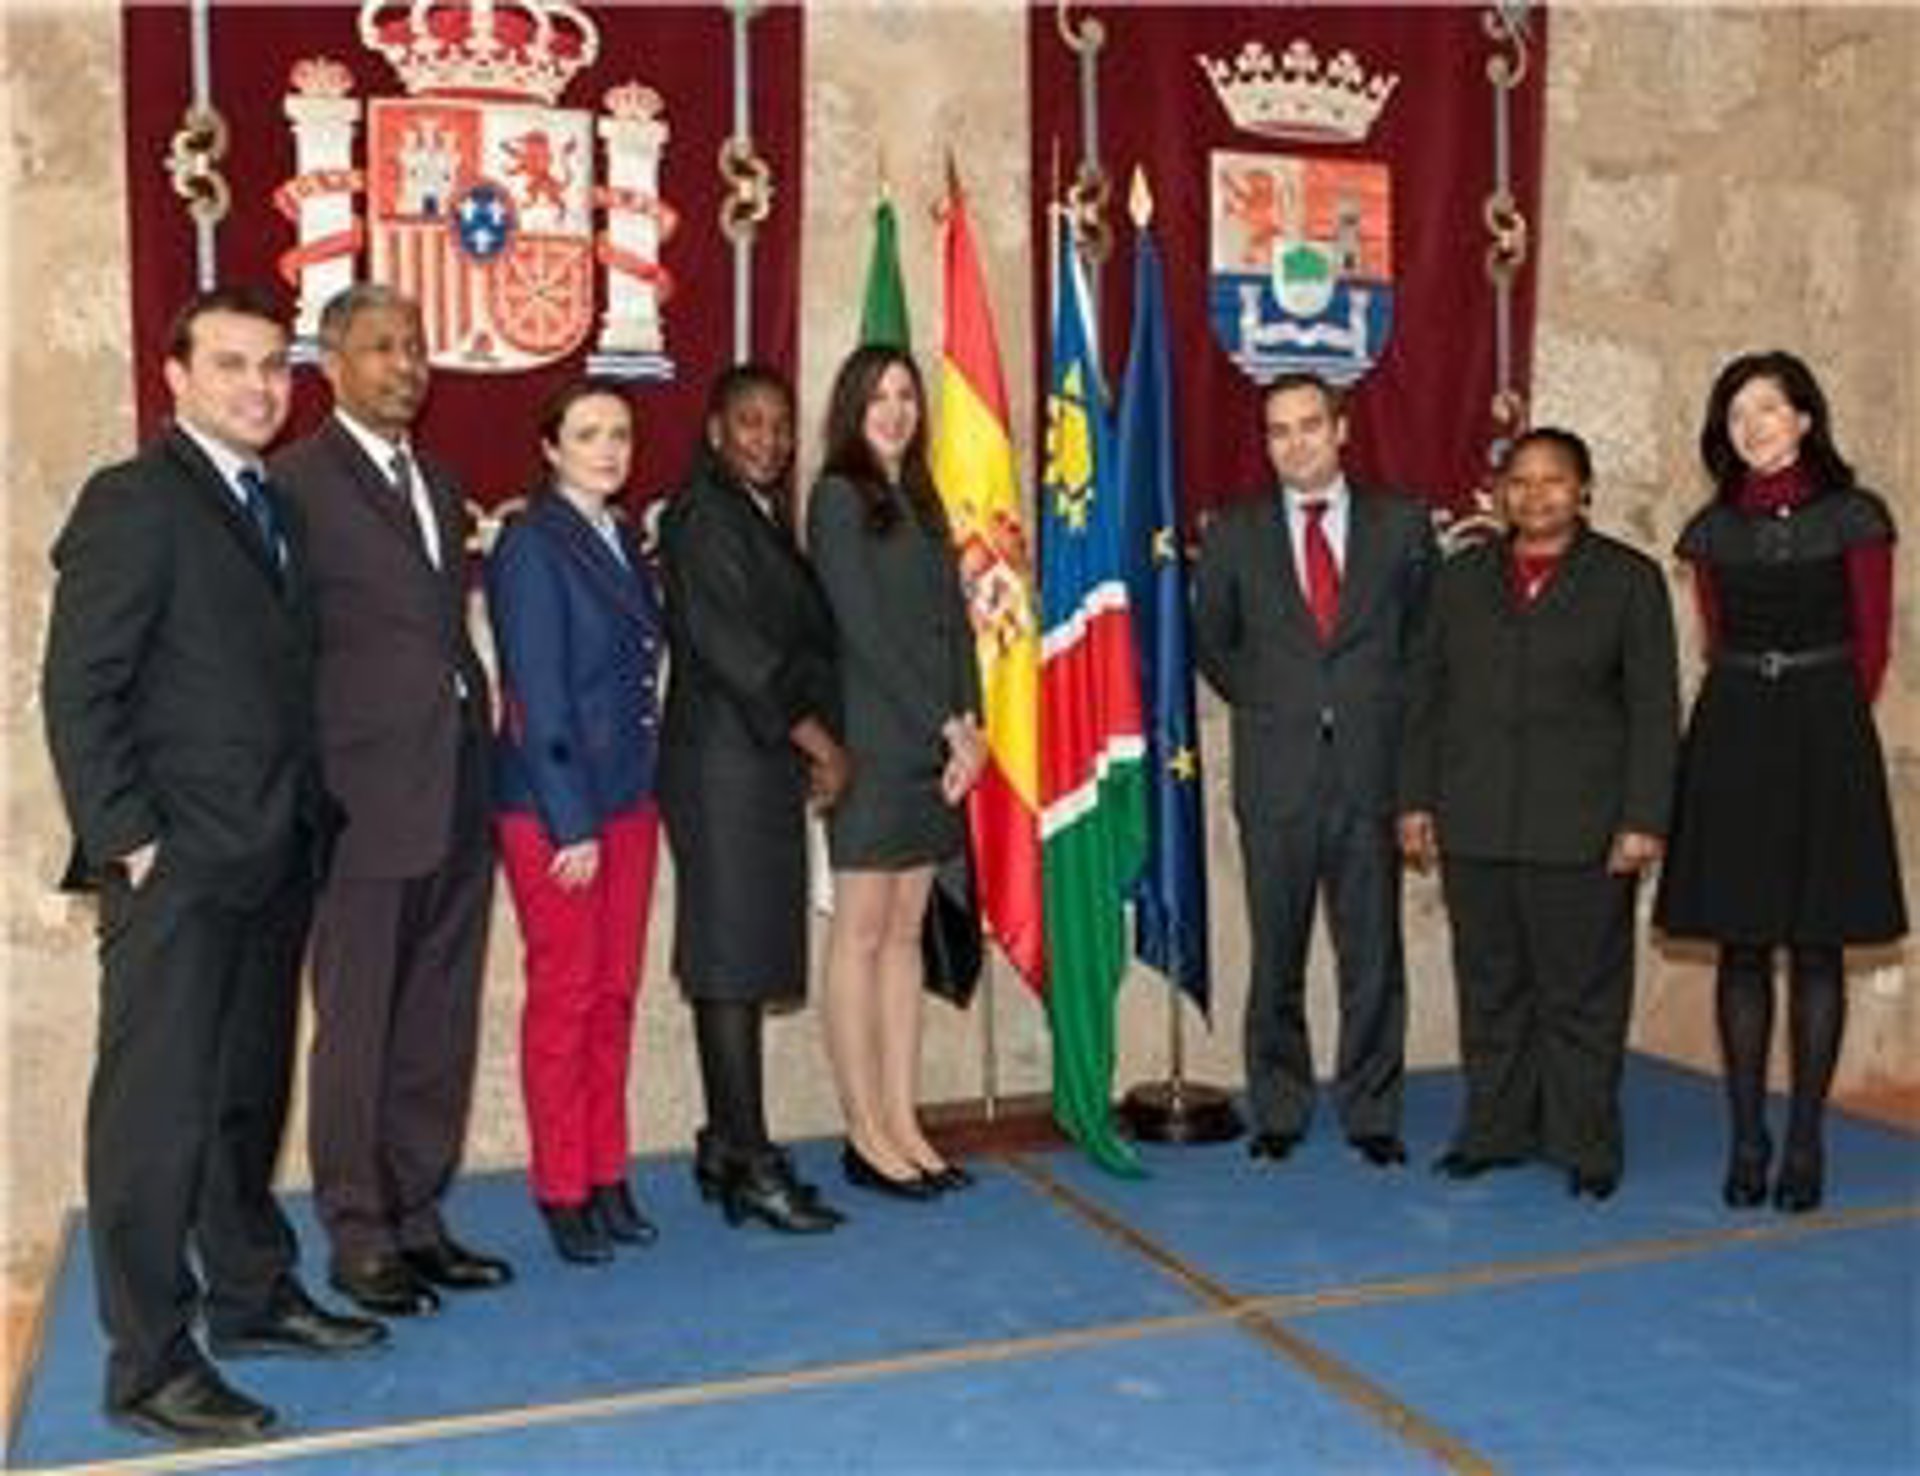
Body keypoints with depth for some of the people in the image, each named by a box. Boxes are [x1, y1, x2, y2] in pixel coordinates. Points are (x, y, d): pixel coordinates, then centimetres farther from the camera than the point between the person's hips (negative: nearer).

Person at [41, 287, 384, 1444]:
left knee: (250, 1094, 18)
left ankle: (251, 1293, 32)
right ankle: (149, 1362, 10)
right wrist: (127, 840, -15)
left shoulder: (276, 507, 15)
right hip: (177, 869, -8)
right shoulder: (134, 502, -8)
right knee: (158, 1109, 0)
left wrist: (307, 825, 8)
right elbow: (77, 690, -11)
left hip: (273, 860, 8)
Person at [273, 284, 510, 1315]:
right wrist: (311, 791, -11)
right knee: (358, 1028, 4)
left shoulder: (437, 486, 17)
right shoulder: (298, 482, -7)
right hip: (366, 802, -7)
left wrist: (482, 702, 10)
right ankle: (358, 1236, 18)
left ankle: (418, 1217, 25)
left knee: (440, 1027, 12)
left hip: (457, 802, 7)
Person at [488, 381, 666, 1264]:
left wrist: (637, 790, 6)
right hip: (553, 805, -7)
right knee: (563, 997, 2)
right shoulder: (531, 544, -10)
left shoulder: (621, 541, 12)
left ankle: (608, 1178, 22)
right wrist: (572, 822, -16)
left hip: (627, 796, 7)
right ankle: (562, 1192, 14)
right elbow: (538, 694, -14)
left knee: (615, 995, 11)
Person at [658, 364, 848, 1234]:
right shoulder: (700, 518, -9)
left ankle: (725, 1147, 20)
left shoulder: (765, 518, 19)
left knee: (744, 960, 11)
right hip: (722, 763, -9)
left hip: (767, 764, 9)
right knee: (732, 960, -6)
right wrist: (820, 743, -10)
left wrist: (817, 749, 8)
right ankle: (751, 1164, -2)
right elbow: (730, 649, -16)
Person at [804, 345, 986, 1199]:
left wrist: (969, 724, -1)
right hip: (873, 743, -7)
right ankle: (865, 1135, 5)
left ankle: (902, 1120, 15)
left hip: (934, 745, 7)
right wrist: (946, 728, -12)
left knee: (905, 933, 9)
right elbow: (864, 630, -12)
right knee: (861, 935, -1)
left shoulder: (921, 499, 17)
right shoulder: (838, 497, -5)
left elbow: (954, 620, 12)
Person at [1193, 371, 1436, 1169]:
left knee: (1373, 955, 5)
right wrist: (1264, 702, 6)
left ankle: (1371, 1113, 18)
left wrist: (1387, 711, 3)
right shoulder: (1233, 533, 6)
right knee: (1276, 957, 7)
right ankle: (1277, 1112, 20)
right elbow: (1211, 641, 15)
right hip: (1274, 774, 0)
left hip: (1373, 769, 0)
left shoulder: (1402, 524, 6)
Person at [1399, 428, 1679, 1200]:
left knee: (1582, 993, 3)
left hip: (1583, 830, -3)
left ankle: (1585, 1145, 15)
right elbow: (1425, 696, 13)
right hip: (1474, 825, 3)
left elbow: (1655, 709, 0)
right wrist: (1415, 801, 6)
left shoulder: (1630, 580, 4)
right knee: (1490, 989, 10)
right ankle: (1494, 1131, 22)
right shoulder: (1460, 578, 13)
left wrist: (1643, 819, -7)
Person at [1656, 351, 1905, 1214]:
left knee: (1816, 948, 1)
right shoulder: (1711, 530, 9)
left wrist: (1821, 724, 5)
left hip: (1823, 743, -2)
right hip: (1732, 743, 3)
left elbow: (1872, 644, 4)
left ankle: (1805, 1141, 9)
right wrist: (1753, 719, 9)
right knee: (1740, 947, 3)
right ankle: (1746, 1140, 10)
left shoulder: (1853, 517, 0)